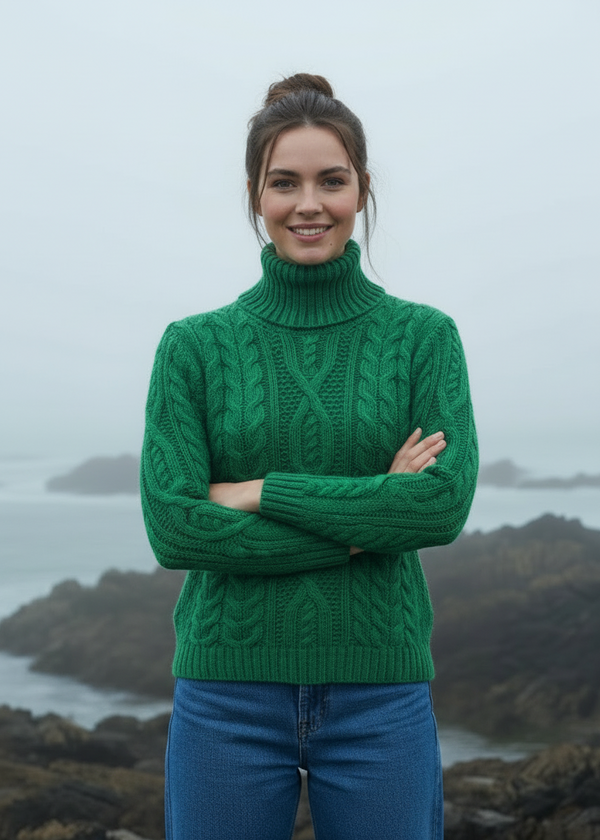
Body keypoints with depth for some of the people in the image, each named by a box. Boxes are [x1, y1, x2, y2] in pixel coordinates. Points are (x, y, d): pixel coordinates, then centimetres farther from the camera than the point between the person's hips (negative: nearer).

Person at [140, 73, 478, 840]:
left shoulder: (424, 336, 2)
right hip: (228, 694, 0)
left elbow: (446, 503, -11)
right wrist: (367, 522, -12)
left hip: (379, 695, 0)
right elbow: (174, 527, -10)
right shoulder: (193, 346, 1)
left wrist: (262, 493, -13)